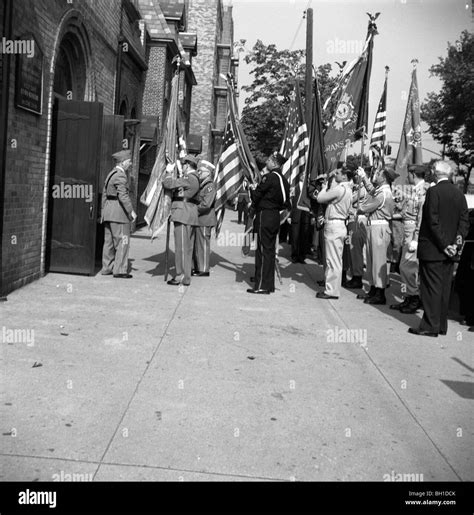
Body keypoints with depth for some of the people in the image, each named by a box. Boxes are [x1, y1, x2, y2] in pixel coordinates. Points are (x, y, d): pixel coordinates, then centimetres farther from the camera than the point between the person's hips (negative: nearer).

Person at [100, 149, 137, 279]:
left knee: (109, 241, 13)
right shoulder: (120, 176, -13)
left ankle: (107, 268, 19)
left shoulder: (110, 174, 17)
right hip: (119, 211, -10)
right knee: (122, 241, -5)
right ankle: (119, 270, -3)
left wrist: (103, 212, 24)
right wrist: (131, 211, -23)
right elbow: (123, 195, -23)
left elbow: (104, 194, 20)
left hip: (108, 211, 10)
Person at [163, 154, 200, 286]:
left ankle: (183, 277, -4)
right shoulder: (194, 179, 18)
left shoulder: (189, 179, -14)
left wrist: (168, 172, 1)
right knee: (187, 248, 13)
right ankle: (185, 274, 20)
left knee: (182, 247, -7)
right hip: (189, 217, 10)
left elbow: (168, 184, -15)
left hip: (184, 216, -10)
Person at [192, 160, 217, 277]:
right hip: (198, 220, 9)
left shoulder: (210, 186, -12)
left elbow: (206, 204, -20)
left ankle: (204, 270, 5)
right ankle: (197, 268, 22)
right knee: (196, 245, 13)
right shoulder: (200, 185, 16)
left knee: (203, 244, -3)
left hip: (205, 220, -9)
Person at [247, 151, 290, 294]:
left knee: (263, 250, -5)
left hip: (265, 216, -8)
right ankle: (269, 283, 20)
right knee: (270, 250, 14)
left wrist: (252, 189, 7)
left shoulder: (269, 177, -14)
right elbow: (286, 203, 15)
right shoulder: (283, 179, 11)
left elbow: (256, 197, -14)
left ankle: (262, 286, -2)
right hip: (276, 216, 8)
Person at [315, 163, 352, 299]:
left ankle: (332, 291, -2)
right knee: (335, 259, 14)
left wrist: (325, 187, 2)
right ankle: (332, 287, 21)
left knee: (333, 260, -6)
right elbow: (329, 199, 14)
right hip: (339, 225, 10)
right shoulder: (347, 189, 15)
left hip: (334, 226, -10)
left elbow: (320, 198, -12)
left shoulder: (339, 189, -16)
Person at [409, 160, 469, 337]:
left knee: (431, 287, -2)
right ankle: (442, 325, 19)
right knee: (444, 288, 12)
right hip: (449, 251, 7)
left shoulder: (433, 191, -12)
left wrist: (443, 245, -12)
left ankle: (430, 326, 0)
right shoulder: (459, 194, 8)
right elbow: (464, 221, 5)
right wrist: (458, 240, -2)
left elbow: (433, 221, -16)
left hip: (432, 249, -7)